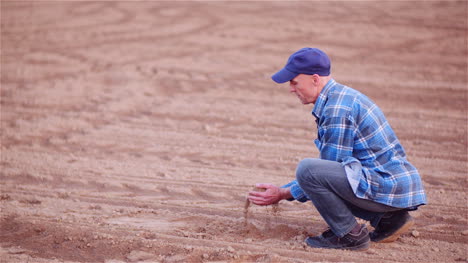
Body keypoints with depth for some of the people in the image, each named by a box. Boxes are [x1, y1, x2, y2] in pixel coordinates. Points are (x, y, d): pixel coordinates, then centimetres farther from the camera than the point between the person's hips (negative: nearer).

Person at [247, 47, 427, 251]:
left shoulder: (337, 109, -16)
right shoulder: (340, 97, 16)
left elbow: (330, 171, -13)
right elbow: (333, 168, 21)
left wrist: (283, 194, -6)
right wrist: (283, 189, 18)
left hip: (389, 186, -11)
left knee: (306, 169, -21)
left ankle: (351, 235, -7)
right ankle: (389, 218, 15)